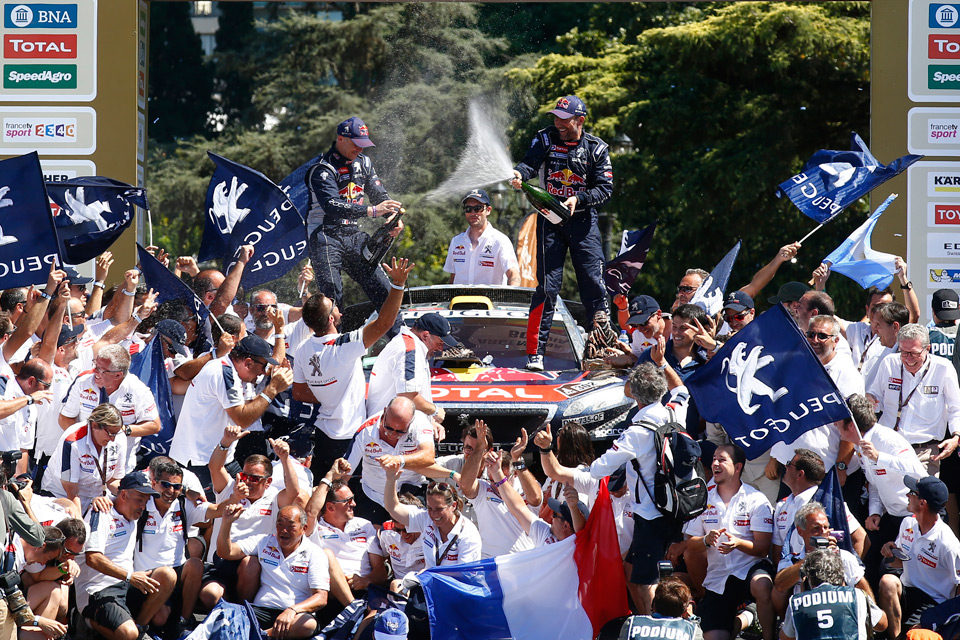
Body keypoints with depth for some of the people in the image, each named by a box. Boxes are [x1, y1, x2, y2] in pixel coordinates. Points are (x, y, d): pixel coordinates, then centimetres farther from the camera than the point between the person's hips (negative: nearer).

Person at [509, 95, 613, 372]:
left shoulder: (596, 149, 1)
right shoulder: (546, 139, 2)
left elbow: (605, 188, -3)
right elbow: (531, 162, -15)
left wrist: (578, 199, -19)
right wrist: (519, 173, -38)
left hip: (583, 218, 0)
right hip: (550, 219, 0)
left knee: (593, 283, -3)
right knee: (547, 285, -6)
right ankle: (535, 352, -4)